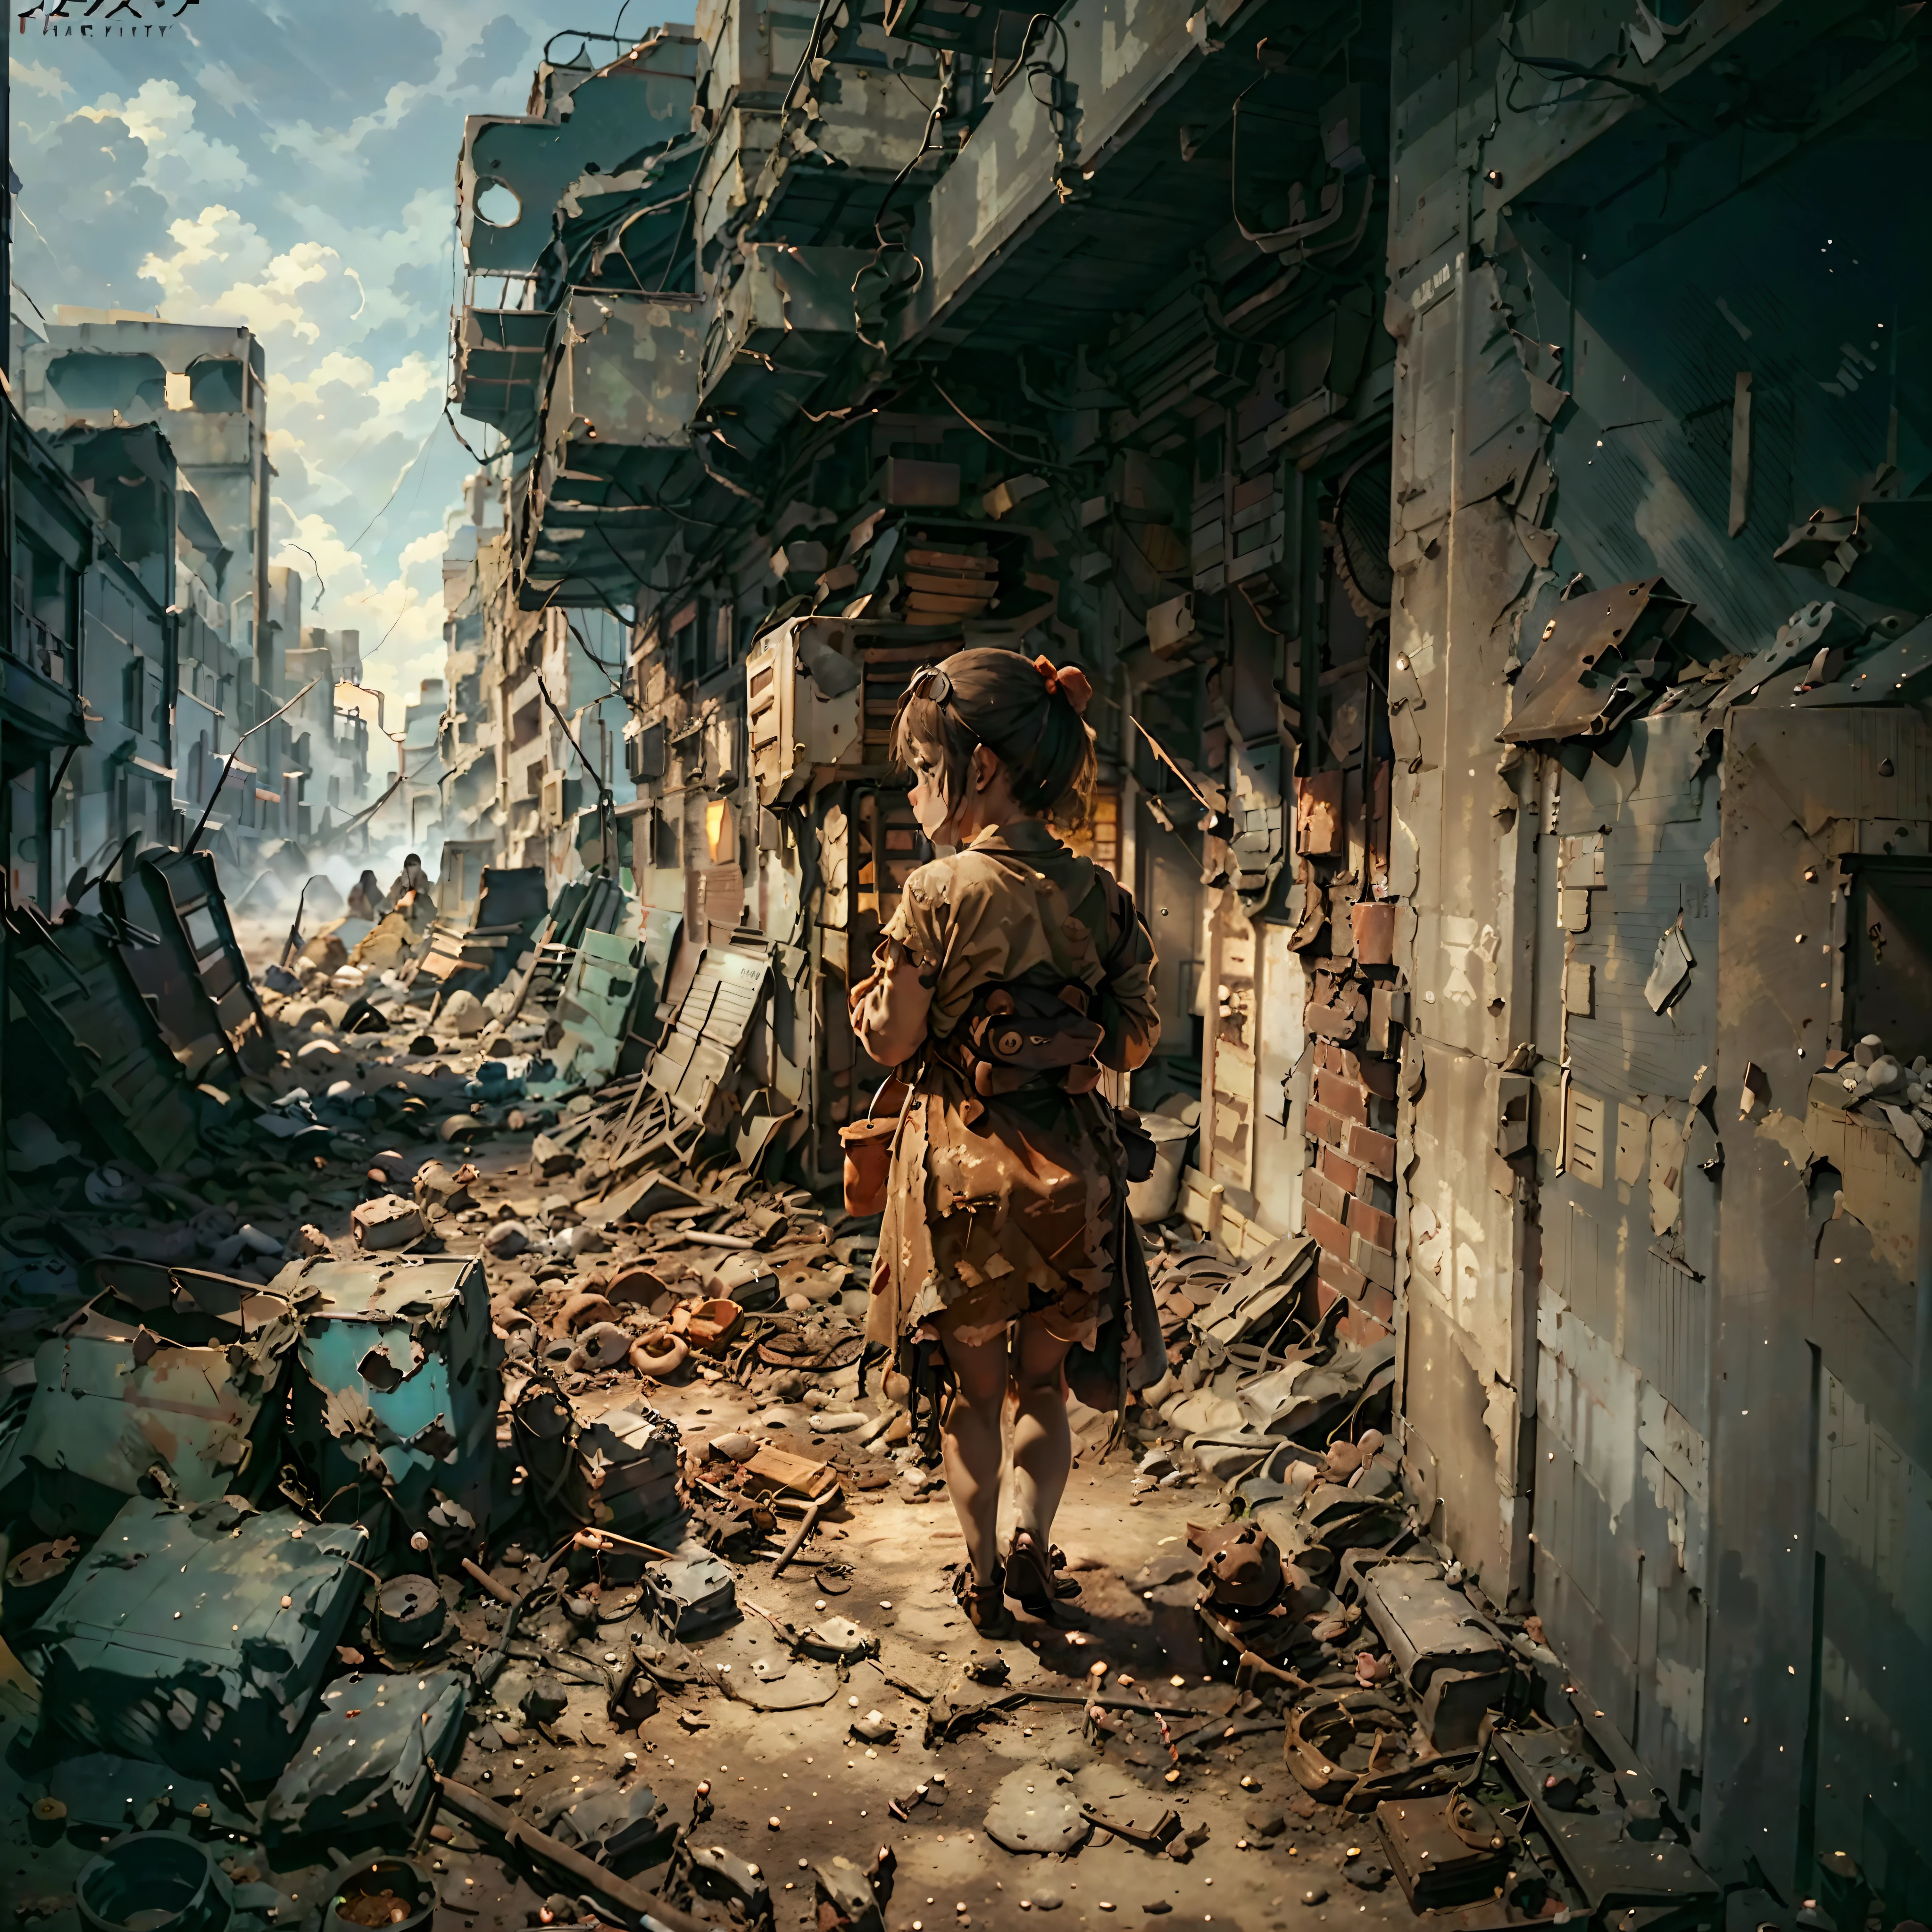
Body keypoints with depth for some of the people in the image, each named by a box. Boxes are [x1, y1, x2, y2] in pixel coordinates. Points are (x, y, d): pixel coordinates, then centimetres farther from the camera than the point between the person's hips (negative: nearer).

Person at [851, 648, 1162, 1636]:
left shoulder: (938, 894, -15)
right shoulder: (1098, 895, -3)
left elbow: (890, 1041, -9)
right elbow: (1136, 1036, 3)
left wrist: (874, 986, 9)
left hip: (959, 1166, -3)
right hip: (1071, 1173, 3)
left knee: (972, 1388, 16)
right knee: (1044, 1380, 21)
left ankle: (983, 1573, 23)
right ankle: (1029, 1537, 6)